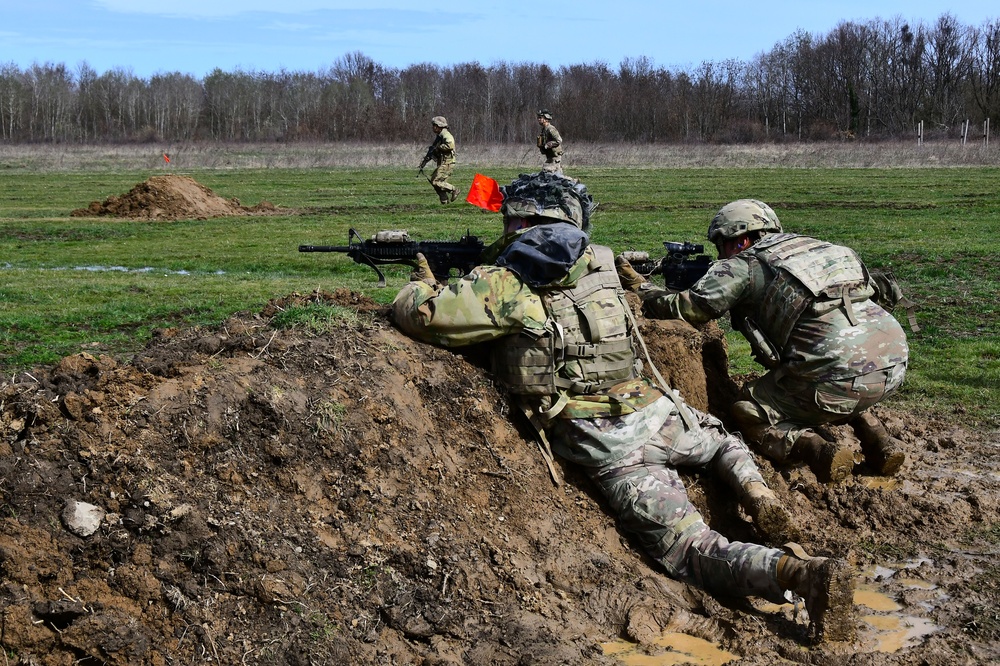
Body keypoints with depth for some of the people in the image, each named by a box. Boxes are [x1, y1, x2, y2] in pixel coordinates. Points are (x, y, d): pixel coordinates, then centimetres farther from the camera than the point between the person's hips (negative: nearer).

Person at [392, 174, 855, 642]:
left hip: (611, 451, -5)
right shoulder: (596, 262, 13)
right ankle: (757, 494, 8)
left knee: (693, 550, -7)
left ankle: (801, 571, -30)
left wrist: (422, 285, 19)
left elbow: (418, 315, -4)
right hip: (661, 416, 5)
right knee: (723, 440, 38)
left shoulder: (505, 285, -5)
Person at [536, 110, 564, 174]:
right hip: (550, 157, 9)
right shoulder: (544, 130, 14)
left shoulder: (551, 129, -16)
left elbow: (559, 141, -24)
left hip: (555, 158, -9)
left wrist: (546, 146, -23)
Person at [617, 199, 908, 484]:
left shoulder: (743, 266, 5)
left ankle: (819, 449, -10)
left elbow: (682, 308, 5)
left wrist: (640, 287, 21)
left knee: (749, 415, 14)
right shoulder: (813, 247, 23)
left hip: (836, 374, -7)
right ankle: (876, 438, 18)